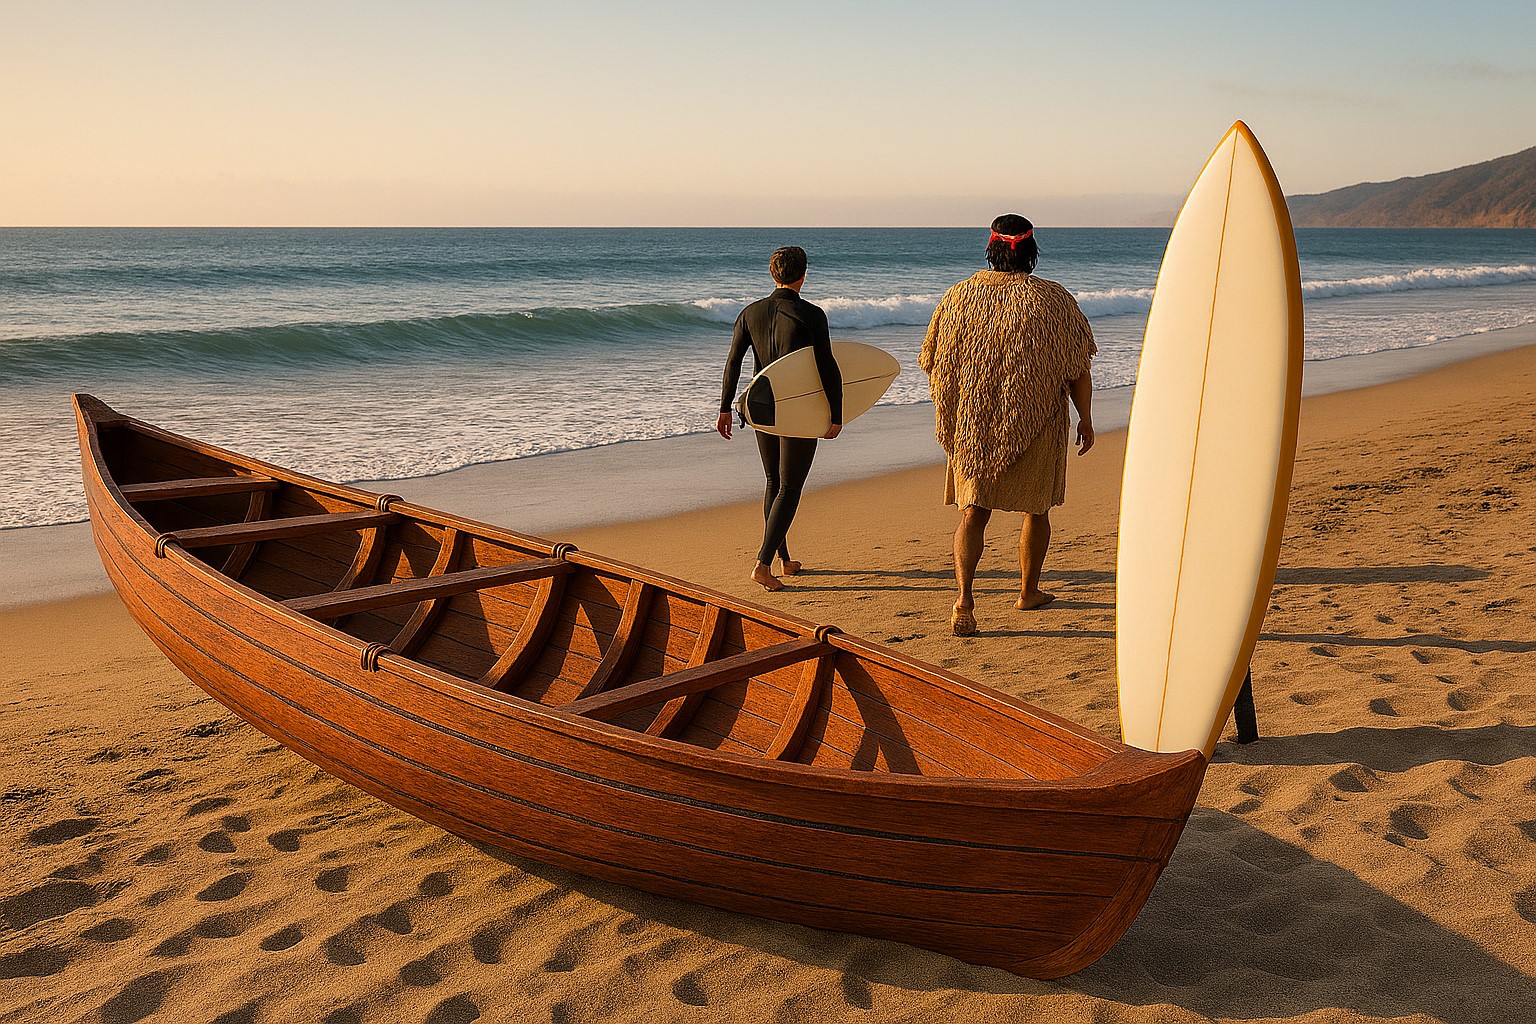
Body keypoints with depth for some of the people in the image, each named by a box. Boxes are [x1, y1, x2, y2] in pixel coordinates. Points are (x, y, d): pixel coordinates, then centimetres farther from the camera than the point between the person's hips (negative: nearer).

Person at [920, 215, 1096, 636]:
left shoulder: (959, 297, -2)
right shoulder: (1054, 300, -6)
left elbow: (935, 364, 4)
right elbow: (1078, 367, -4)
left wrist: (951, 416, 18)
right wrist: (1086, 419, 8)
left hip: (972, 425, 1)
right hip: (1038, 424, -1)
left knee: (973, 511, 3)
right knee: (1037, 508, 17)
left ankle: (964, 598, -14)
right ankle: (1028, 591, 31)